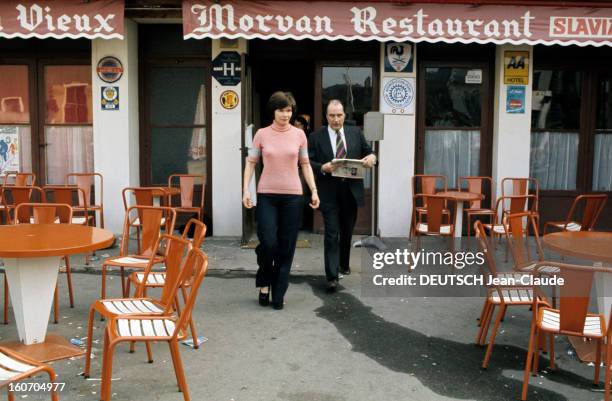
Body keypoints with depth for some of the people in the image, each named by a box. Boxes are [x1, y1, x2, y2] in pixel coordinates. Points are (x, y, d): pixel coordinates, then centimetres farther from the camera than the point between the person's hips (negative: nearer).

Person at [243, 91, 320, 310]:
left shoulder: (299, 134, 4)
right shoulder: (262, 134, 1)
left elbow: (305, 164, 10)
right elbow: (250, 163, 6)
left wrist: (314, 190, 3)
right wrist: (245, 190, -4)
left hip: (292, 195, 1)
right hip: (267, 194, -1)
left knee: (286, 246, 4)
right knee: (268, 243, -6)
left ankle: (278, 293, 17)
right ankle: (264, 283, 22)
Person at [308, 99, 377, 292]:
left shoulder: (356, 132, 6)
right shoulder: (316, 137, -2)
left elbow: (368, 152, 10)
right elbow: (308, 162, -4)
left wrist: (372, 157, -13)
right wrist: (322, 167, -22)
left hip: (351, 190, 3)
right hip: (329, 192, -3)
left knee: (347, 232, 18)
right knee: (332, 234, -7)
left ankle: (344, 264, 40)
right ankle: (332, 277, -4)